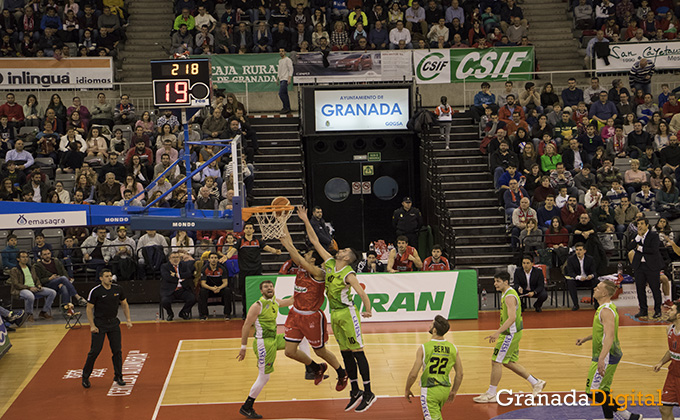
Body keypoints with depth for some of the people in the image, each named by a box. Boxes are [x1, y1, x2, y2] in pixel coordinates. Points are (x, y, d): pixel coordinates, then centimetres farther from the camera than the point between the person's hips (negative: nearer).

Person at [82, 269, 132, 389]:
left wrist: (128, 320, 4)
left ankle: (118, 377, 14)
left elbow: (124, 304, 13)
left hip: (114, 323, 4)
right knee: (95, 351, -4)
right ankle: (85, 377, 10)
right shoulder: (95, 291, -11)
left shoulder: (118, 289, 1)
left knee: (117, 351, 2)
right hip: (99, 324, -4)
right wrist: (92, 325, -12)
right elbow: (89, 308, -6)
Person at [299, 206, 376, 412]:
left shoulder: (348, 274, -16)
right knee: (345, 353, 11)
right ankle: (355, 392, 19)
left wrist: (368, 309, -48)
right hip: (334, 314, 8)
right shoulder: (329, 263, 4)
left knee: (357, 352, -4)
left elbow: (362, 293, -30)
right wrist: (306, 221, 5)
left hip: (347, 313, -8)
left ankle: (368, 393, 0)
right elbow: (315, 241, 9)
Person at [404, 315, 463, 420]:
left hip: (429, 391, -5)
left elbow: (413, 374, -12)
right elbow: (460, 374, 5)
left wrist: (407, 390, 5)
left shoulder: (423, 348, -14)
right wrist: (454, 391, 19)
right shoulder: (452, 348, -2)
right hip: (445, 390, 5)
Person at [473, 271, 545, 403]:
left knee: (496, 361, -5)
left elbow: (512, 318, -30)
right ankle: (536, 383, 23)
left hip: (510, 333, -10)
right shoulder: (506, 294, 13)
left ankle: (491, 394, 1)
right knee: (510, 362, 16)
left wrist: (498, 332, -37)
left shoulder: (509, 296, -20)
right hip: (510, 333, 10)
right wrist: (499, 332, 25)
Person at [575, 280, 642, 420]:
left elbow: (609, 335, -32)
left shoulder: (606, 311, -21)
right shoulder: (609, 307, 12)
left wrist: (601, 359, -40)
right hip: (611, 356, 10)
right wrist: (585, 339, 28)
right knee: (603, 391, 15)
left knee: (593, 392, -7)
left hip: (607, 356, -10)